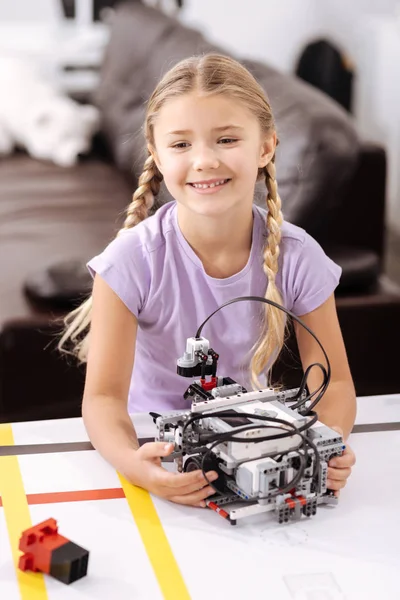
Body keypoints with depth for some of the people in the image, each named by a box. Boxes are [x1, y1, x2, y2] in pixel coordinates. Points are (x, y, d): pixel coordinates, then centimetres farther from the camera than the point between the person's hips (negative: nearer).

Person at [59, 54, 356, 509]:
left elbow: (333, 383, -6)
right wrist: (132, 463, -40)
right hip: (158, 447, -1)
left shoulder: (297, 258, -12)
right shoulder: (133, 260, -18)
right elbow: (104, 395, -18)